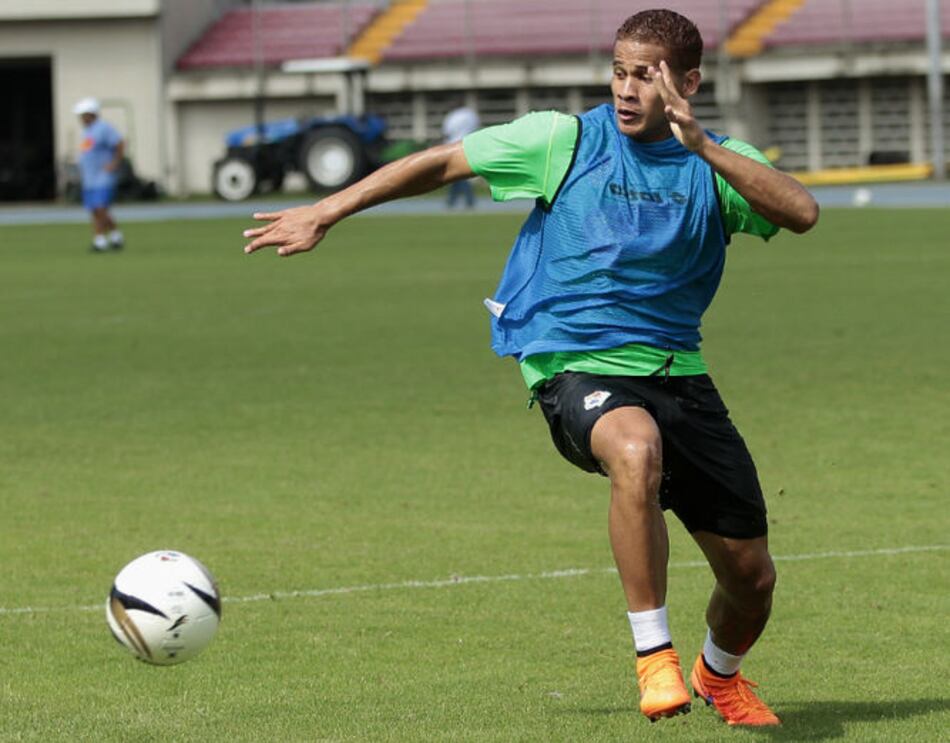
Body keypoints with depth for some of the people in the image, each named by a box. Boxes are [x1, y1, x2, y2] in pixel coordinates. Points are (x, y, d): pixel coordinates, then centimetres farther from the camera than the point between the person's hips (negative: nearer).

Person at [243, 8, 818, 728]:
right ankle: (654, 656, -30)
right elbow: (442, 163, 5)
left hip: (677, 371, 4)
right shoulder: (567, 141, -3)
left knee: (751, 576, 6)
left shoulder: (718, 163, 1)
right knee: (635, 449, -41)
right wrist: (325, 212, 4)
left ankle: (720, 674, 42)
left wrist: (703, 147, -27)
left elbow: (802, 212, -18)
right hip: (576, 366, -3)